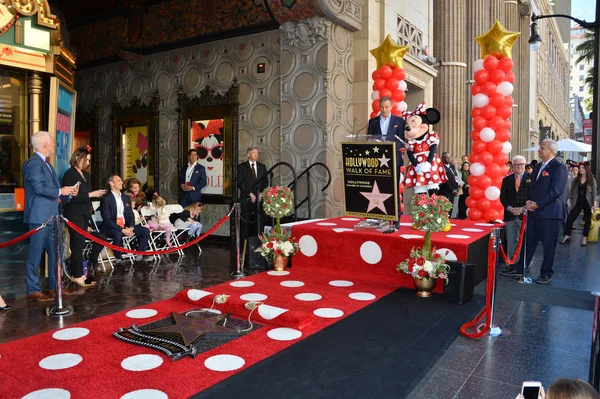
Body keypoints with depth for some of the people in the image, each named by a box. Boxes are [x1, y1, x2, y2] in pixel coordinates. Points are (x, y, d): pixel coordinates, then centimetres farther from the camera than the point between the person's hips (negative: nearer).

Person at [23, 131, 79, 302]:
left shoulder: (46, 164, 19)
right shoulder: (33, 163, -13)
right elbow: (40, 188, -24)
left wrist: (68, 192, 5)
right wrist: (60, 191, -12)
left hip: (51, 216, 10)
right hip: (40, 217, -10)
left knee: (55, 253, 14)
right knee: (35, 254, -2)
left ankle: (54, 286, 24)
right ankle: (33, 291, 7)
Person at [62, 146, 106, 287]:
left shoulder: (86, 175, 15)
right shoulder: (69, 174, -10)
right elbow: (72, 197, -18)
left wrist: (96, 194, 7)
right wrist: (91, 194, -18)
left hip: (84, 214, 8)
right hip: (74, 215, -8)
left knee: (80, 243, 7)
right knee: (78, 244, -4)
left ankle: (76, 273, 15)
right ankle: (77, 275, 5)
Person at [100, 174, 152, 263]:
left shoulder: (126, 198, 13)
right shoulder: (106, 199, -9)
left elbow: (131, 215, 13)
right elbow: (107, 220, -15)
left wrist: (131, 228, -8)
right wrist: (122, 230, -22)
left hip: (125, 227, 7)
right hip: (110, 228, -7)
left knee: (145, 230, -6)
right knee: (118, 234, -38)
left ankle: (139, 255, 3)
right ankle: (118, 259, -20)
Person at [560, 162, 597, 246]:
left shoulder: (592, 180, -1)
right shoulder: (575, 179, 6)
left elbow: (594, 192, -4)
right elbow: (571, 191, 8)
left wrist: (595, 204, -11)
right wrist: (569, 200, 1)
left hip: (588, 203, -2)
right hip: (578, 202, 2)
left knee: (587, 220, 6)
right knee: (570, 218, -9)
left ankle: (584, 238, 13)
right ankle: (567, 236, -4)